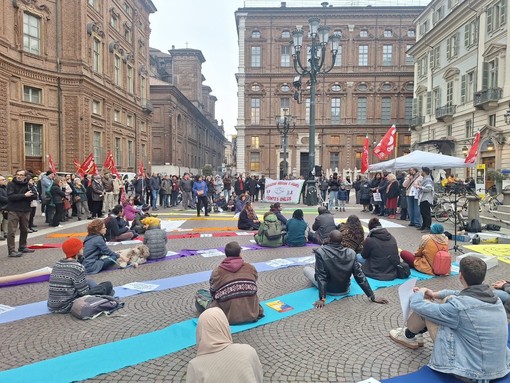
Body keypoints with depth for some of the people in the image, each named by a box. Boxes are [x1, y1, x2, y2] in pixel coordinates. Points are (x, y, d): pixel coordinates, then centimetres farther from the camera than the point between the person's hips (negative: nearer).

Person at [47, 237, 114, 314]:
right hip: (66, 308, -8)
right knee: (107, 285, 1)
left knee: (89, 282, 24)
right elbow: (84, 293, -14)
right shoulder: (77, 267, -18)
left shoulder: (57, 264, 6)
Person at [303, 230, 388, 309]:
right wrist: (373, 297, -10)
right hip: (345, 290, 2)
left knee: (306, 269, 17)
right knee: (358, 264, 24)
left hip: (328, 290, -2)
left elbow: (321, 276, -26)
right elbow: (360, 276, -15)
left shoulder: (320, 252, -23)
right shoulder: (351, 253, -16)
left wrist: (322, 299, -24)